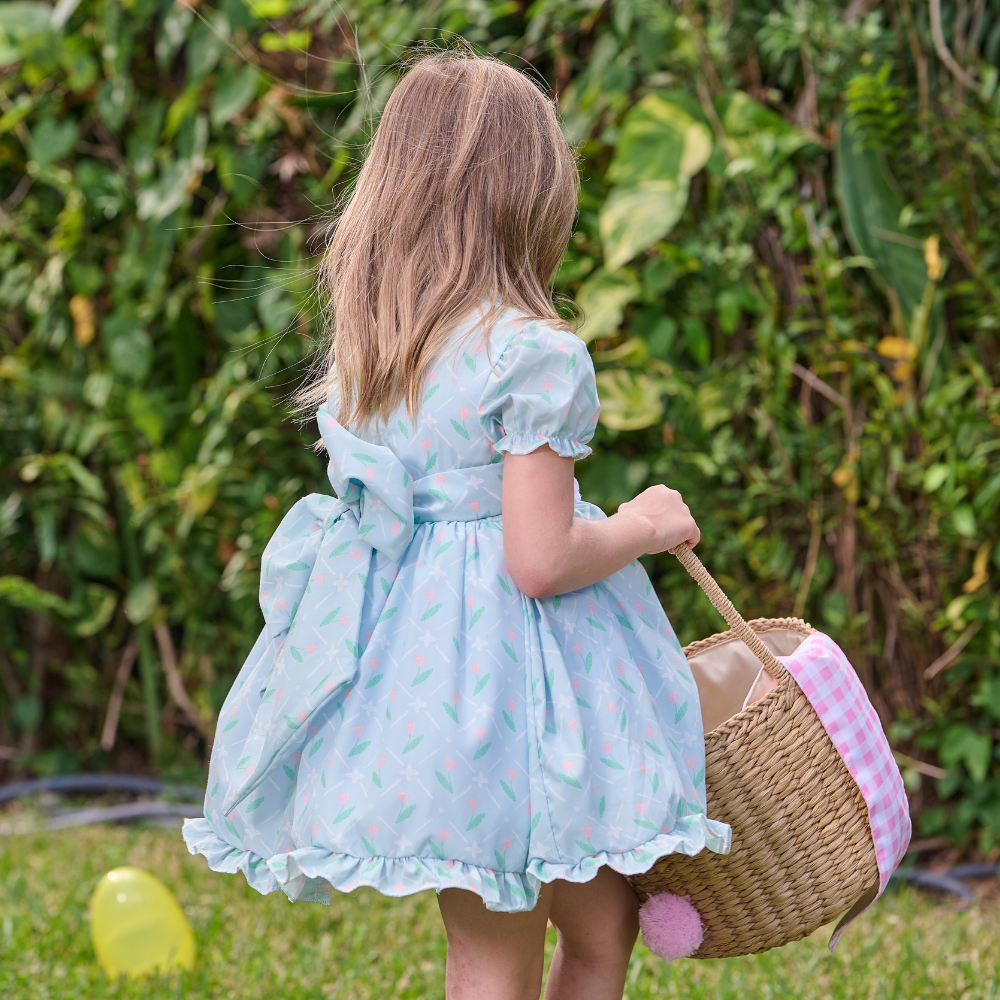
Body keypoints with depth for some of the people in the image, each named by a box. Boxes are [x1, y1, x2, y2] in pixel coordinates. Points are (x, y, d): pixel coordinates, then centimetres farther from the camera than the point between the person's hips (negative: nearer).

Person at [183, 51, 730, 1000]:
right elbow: (539, 563, -20)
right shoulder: (535, 355, -17)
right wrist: (640, 528, -2)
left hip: (405, 658, 8)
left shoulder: (367, 345, 5)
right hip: (505, 673, -7)